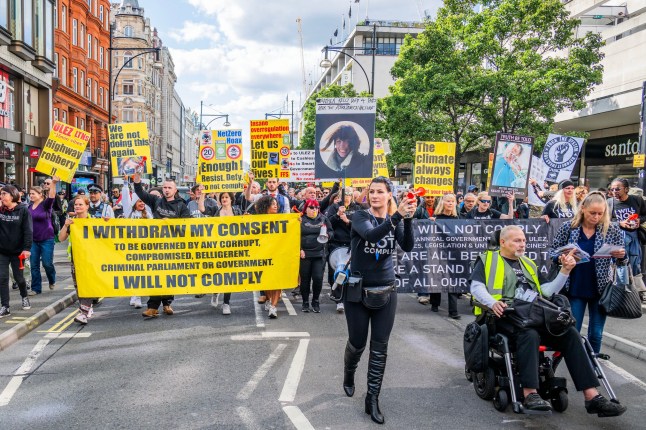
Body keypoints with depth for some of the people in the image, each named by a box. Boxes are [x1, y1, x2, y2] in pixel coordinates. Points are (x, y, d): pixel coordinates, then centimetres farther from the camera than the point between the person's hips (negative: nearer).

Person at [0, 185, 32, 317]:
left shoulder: (23, 210, -9)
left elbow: (28, 231, -12)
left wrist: (27, 248, -19)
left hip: (17, 250, -3)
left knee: (18, 277, 11)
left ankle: (24, 297, 37)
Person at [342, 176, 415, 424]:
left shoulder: (396, 220, 1)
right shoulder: (361, 217, -8)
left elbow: (407, 247, -16)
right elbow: (371, 235, -31)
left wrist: (408, 220, -30)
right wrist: (397, 216, -41)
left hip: (385, 289, 2)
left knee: (380, 347, 2)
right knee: (357, 343, 9)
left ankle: (372, 400, 12)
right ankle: (348, 377, 40)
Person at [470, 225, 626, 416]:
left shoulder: (528, 264, 28)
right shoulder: (487, 260, 11)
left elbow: (547, 291, 19)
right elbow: (476, 287, -3)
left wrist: (565, 270, 7)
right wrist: (493, 302, -22)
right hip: (506, 315, -5)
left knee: (570, 333, -17)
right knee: (529, 334, -37)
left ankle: (592, 396, -20)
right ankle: (530, 395, -40)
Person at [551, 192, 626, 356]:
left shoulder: (612, 230, -4)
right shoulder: (568, 227, -6)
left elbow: (621, 260, 3)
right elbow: (553, 251, 2)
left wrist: (622, 255, -20)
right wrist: (561, 258, -20)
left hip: (600, 289, 1)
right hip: (574, 288, -1)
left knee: (596, 334, 9)